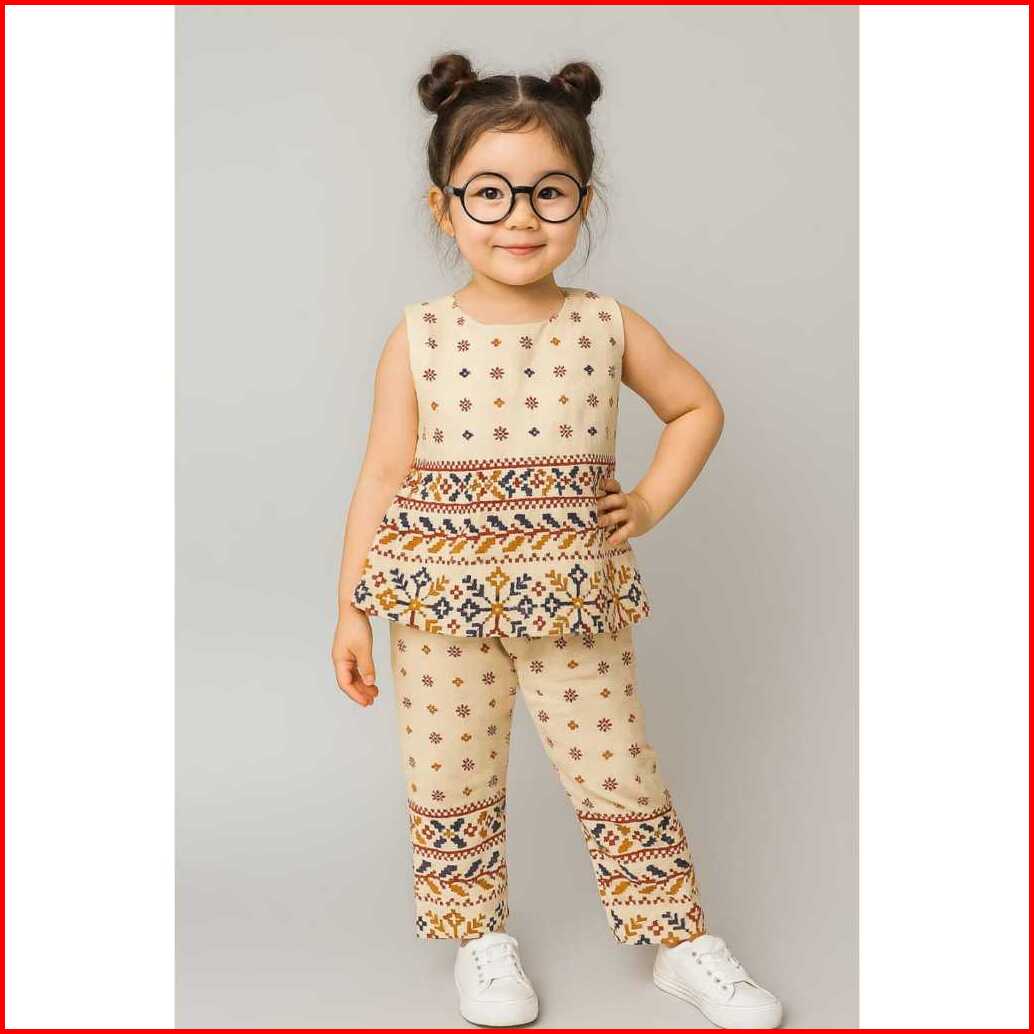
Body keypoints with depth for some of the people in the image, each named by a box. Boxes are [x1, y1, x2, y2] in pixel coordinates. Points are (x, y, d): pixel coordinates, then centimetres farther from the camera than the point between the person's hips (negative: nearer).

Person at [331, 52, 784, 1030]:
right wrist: (350, 609, -1)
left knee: (620, 775, 10)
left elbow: (698, 407, 13)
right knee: (452, 783, 12)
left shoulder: (609, 325, -2)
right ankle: (479, 936, 35)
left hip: (576, 606, 1)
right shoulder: (418, 337, -5)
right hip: (442, 608, 0)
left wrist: (650, 503, 1)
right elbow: (384, 477, -2)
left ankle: (680, 937, 30)